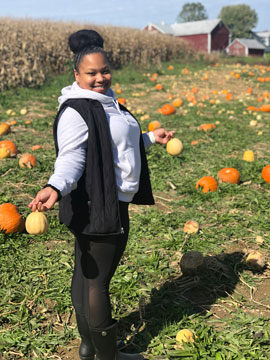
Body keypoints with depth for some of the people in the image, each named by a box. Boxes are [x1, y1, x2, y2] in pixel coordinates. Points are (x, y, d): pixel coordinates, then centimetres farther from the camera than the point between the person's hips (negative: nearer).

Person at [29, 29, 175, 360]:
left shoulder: (105, 102, 14)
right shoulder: (76, 111, -17)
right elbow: (72, 158, -23)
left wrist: (149, 138, 30)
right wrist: (55, 188, -41)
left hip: (111, 203, 10)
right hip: (97, 207, -10)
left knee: (85, 274, 19)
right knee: (97, 279, 3)